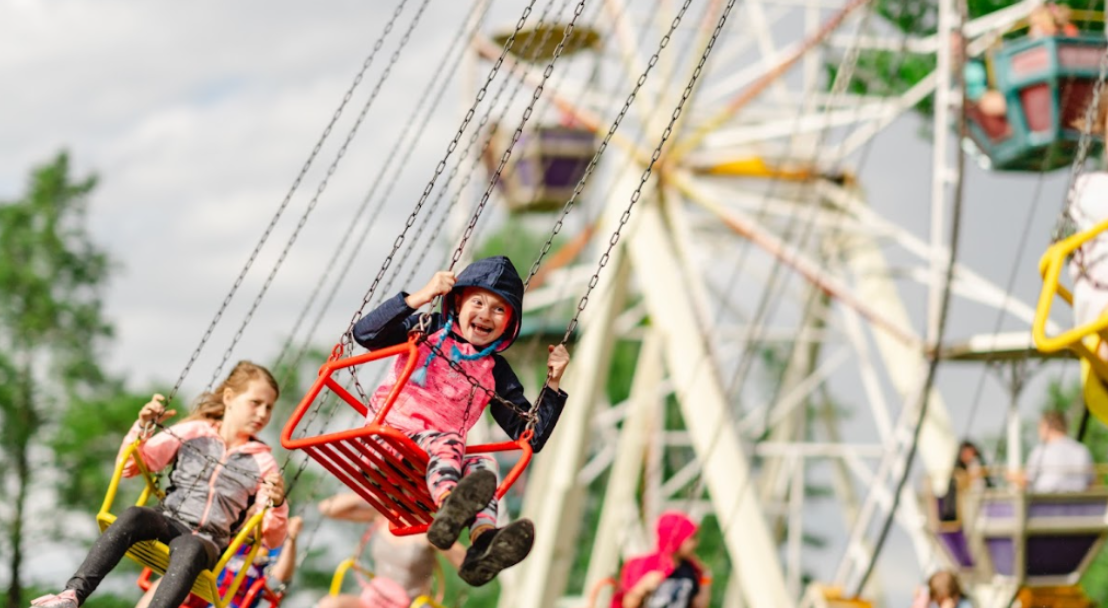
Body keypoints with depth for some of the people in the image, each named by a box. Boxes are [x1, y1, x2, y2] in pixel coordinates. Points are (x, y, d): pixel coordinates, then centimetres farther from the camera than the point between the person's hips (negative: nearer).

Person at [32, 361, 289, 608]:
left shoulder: (262, 462, 8)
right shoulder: (193, 433, 10)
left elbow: (272, 539, 5)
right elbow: (129, 467, 13)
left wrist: (277, 505, -15)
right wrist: (142, 426, -2)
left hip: (208, 541, -2)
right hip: (167, 522, 2)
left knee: (191, 548, -38)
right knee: (134, 516, -33)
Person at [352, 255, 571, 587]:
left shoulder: (496, 373, 16)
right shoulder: (428, 331, 9)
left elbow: (531, 437, 12)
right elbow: (365, 333, -8)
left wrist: (553, 384, 2)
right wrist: (420, 297, -17)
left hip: (433, 461, 3)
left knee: (483, 464, -27)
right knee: (445, 441, -33)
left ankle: (484, 539, -56)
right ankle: (449, 503, -67)